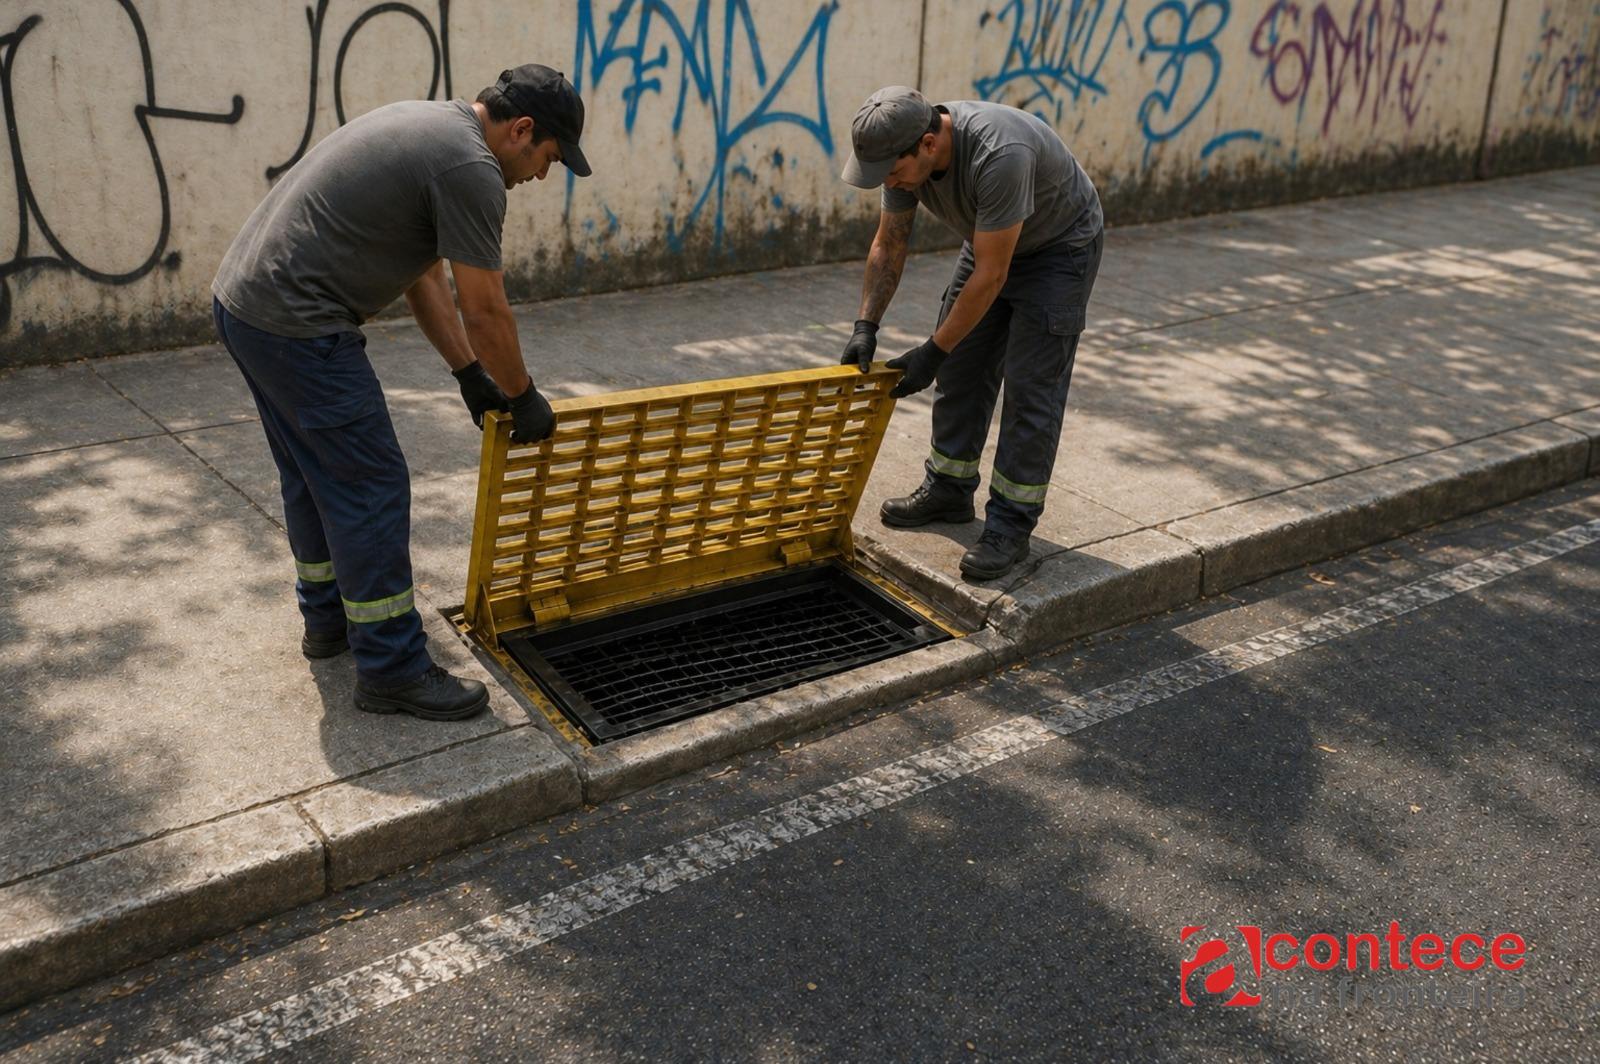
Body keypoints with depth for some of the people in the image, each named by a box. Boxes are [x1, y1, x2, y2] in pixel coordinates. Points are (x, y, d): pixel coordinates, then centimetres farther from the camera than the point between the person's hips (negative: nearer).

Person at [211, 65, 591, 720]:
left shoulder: (431, 127, 19)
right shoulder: (470, 166, -14)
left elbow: (423, 275, 22)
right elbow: (485, 309, -11)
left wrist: (470, 375, 22)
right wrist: (524, 398, 4)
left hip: (243, 297, 11)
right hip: (296, 326, -11)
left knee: (314, 476, 23)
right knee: (370, 488, -4)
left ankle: (328, 617, 39)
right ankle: (391, 671, 4)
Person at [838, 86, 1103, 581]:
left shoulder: (999, 158, -42)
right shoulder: (904, 152, -18)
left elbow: (990, 275, -35)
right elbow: (889, 246, -5)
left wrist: (932, 352, -28)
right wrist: (865, 327, -13)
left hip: (1060, 247, -7)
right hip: (991, 241, 7)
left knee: (1030, 388, -10)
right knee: (960, 370, 9)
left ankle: (1011, 525, -3)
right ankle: (949, 490, 23)